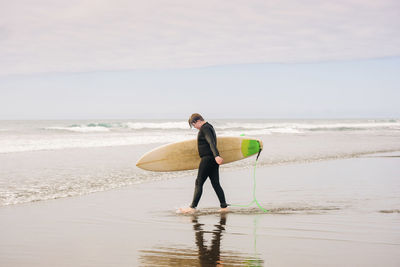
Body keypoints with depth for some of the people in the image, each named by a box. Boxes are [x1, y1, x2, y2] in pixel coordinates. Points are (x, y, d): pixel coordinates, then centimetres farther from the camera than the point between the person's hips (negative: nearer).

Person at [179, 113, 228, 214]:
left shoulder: (204, 128, -12)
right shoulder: (209, 127, 19)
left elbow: (211, 142, -25)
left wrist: (216, 156, -37)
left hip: (207, 158, -10)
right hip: (213, 160, 10)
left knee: (199, 183, -6)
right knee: (216, 184, 9)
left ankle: (192, 207, -5)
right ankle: (224, 207, 8)